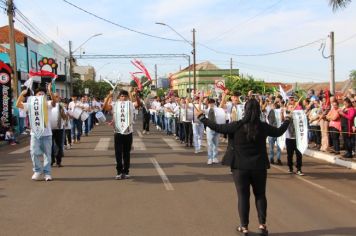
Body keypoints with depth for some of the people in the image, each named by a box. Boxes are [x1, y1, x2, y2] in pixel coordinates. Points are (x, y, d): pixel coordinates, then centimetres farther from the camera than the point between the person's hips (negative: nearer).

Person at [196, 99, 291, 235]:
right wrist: (287, 121, 30)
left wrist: (202, 118, 7)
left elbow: (218, 128, -5)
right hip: (259, 166, 2)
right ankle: (262, 225, 16)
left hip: (240, 166, -2)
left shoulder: (237, 126, -12)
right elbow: (278, 132, 11)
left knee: (243, 196, 8)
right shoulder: (263, 126, -5)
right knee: (260, 195, 16)